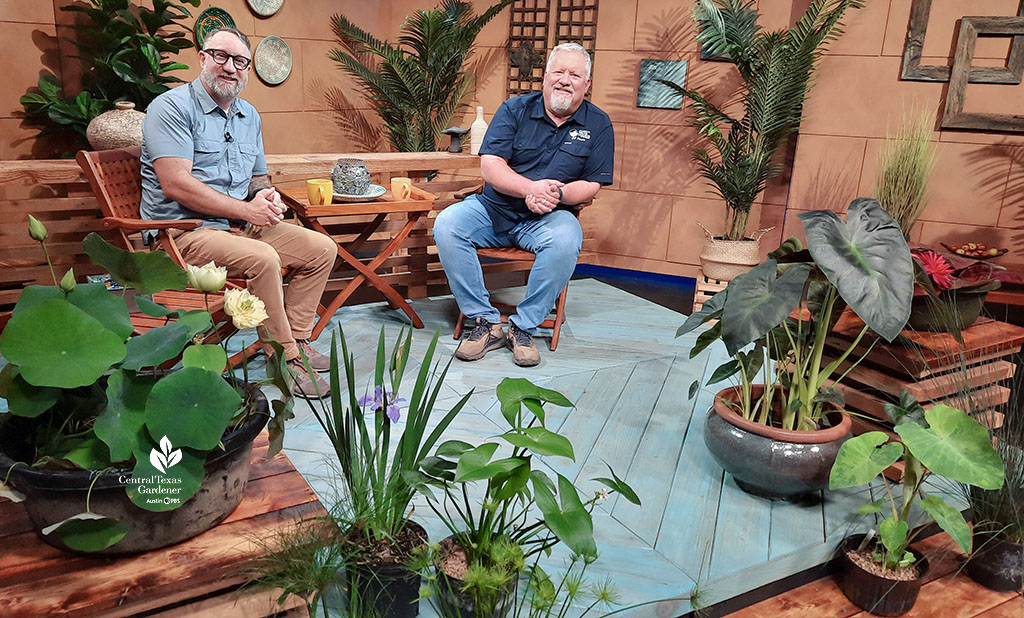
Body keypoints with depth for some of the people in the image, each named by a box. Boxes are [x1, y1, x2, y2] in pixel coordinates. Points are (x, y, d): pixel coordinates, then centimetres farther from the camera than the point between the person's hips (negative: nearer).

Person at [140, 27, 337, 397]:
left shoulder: (249, 116, 16)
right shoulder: (172, 107, -8)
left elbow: (259, 178, 27)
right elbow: (175, 185, -19)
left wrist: (265, 196, 0)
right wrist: (247, 210, -18)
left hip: (242, 225, 8)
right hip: (184, 231, -8)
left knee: (321, 249, -3)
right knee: (262, 258, -33)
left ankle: (295, 338, 1)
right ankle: (285, 360, -19)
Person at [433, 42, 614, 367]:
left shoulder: (598, 124, 4)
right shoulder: (514, 110, 2)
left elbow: (592, 185, -1)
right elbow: (490, 167, -8)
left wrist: (557, 194, -23)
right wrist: (531, 188, -27)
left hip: (547, 218, -1)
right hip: (494, 208, 1)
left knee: (566, 239, -35)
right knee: (446, 224, -24)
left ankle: (523, 327, -18)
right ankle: (486, 322, -17)